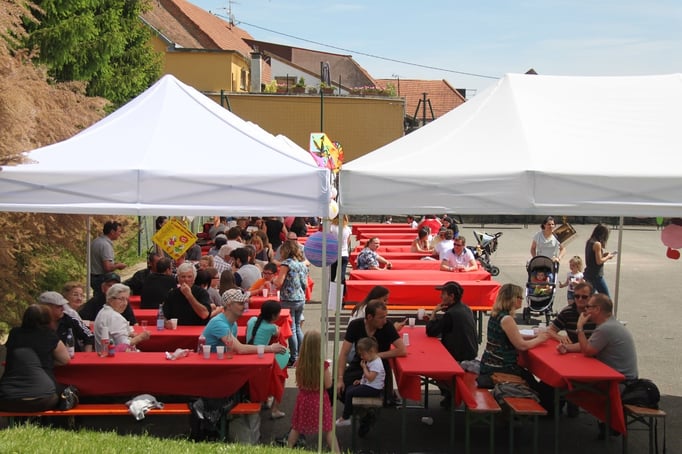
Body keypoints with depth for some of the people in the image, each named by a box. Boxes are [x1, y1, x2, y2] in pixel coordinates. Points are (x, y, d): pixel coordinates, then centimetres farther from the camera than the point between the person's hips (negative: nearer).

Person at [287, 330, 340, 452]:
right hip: (320, 400, -3)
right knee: (328, 429, 8)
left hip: (304, 399, 3)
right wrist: (328, 372, 2)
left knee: (296, 428, 18)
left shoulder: (300, 363, -9)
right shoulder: (323, 364, -19)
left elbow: (299, 383, 2)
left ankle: (289, 448, 28)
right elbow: (328, 385, -12)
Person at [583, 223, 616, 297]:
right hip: (596, 275, -9)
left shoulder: (589, 242, 9)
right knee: (606, 298, -3)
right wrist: (608, 257, -2)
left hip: (588, 274, 9)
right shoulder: (597, 244, -17)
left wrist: (603, 255, 12)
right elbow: (599, 261, -18)